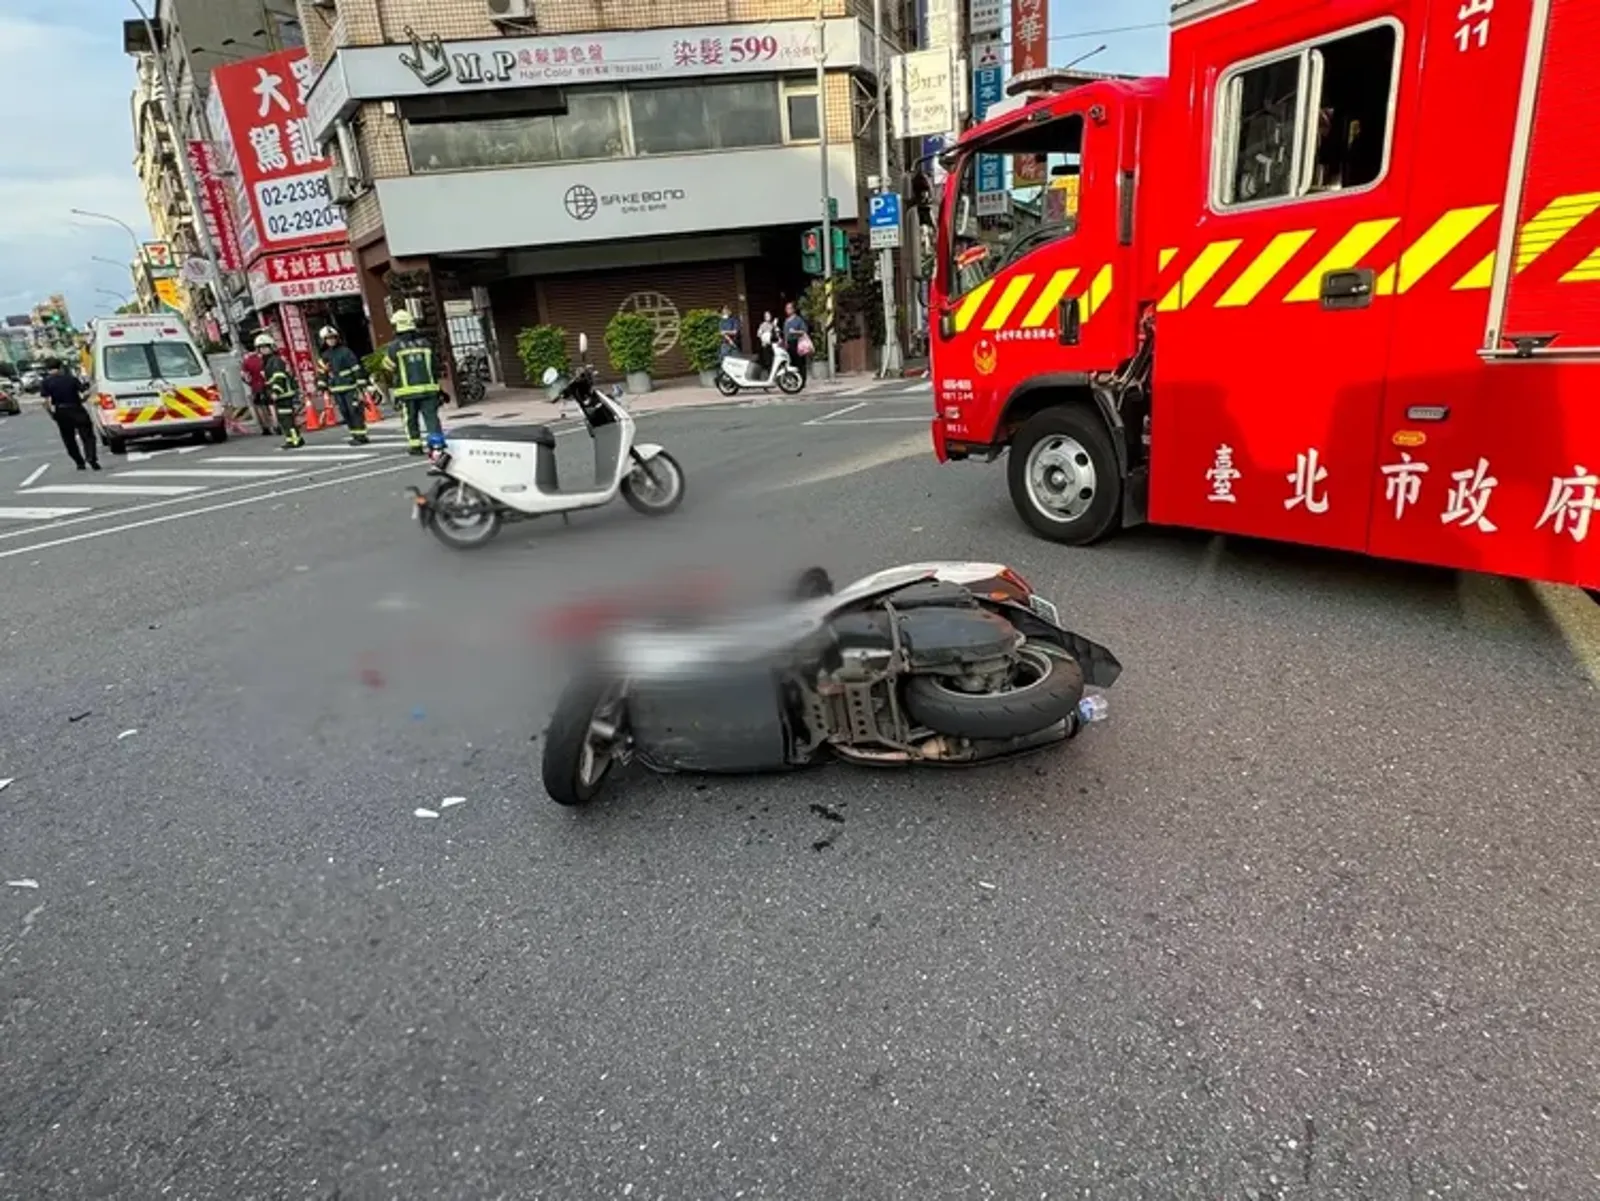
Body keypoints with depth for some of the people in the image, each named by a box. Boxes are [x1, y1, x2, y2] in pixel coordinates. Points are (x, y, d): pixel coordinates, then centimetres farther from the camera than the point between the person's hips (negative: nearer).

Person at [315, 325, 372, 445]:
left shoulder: (345, 351, -6)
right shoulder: (325, 355, 11)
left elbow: (357, 368, -9)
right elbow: (323, 372, 19)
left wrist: (361, 383, -12)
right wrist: (322, 385, 14)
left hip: (350, 387, -6)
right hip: (337, 390, 6)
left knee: (355, 411, -8)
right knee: (345, 413, 7)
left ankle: (361, 436, -6)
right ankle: (355, 435, 15)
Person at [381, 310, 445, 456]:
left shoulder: (394, 347, -6)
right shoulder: (425, 343, 3)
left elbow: (389, 367, 0)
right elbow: (435, 365, 9)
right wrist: (434, 380, 19)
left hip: (407, 390, -1)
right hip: (428, 387, 2)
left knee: (411, 419, 10)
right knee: (431, 416, 3)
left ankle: (415, 445, 14)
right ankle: (437, 440, -6)